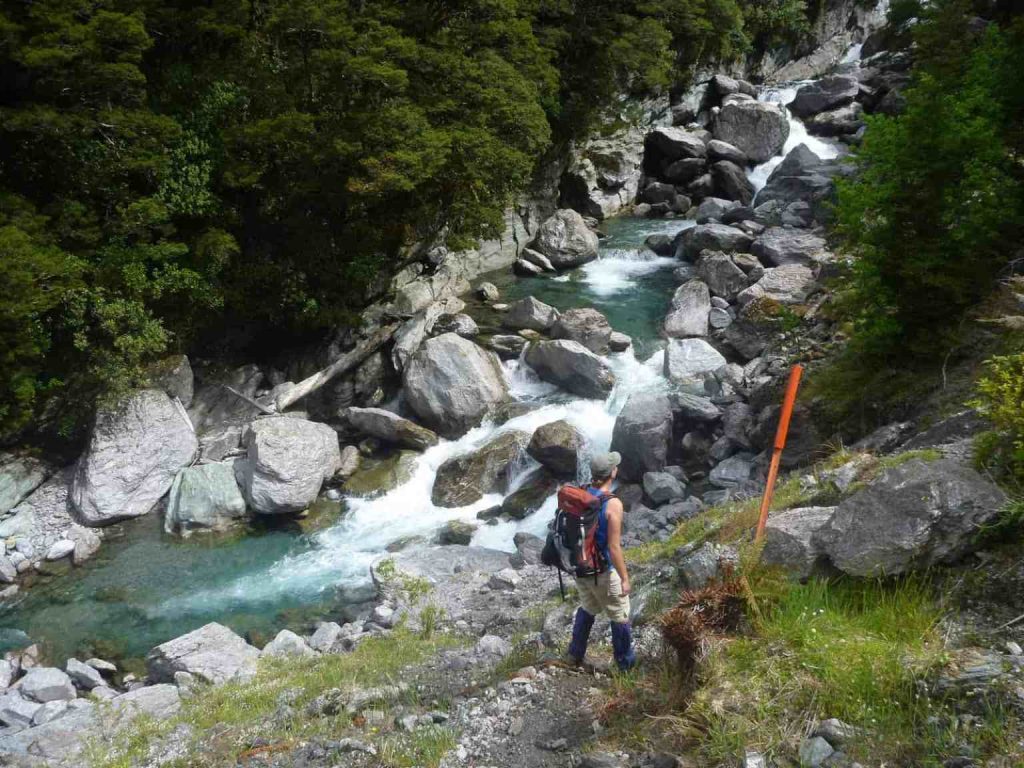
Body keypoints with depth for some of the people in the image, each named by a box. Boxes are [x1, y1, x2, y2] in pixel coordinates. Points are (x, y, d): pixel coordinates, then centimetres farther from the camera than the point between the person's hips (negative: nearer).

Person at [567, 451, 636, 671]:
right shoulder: (613, 504, -26)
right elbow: (614, 548, -24)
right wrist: (625, 578, -13)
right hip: (603, 571, -6)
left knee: (588, 608, 29)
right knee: (620, 616, 17)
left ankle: (576, 654, 42)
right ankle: (625, 663, 33)